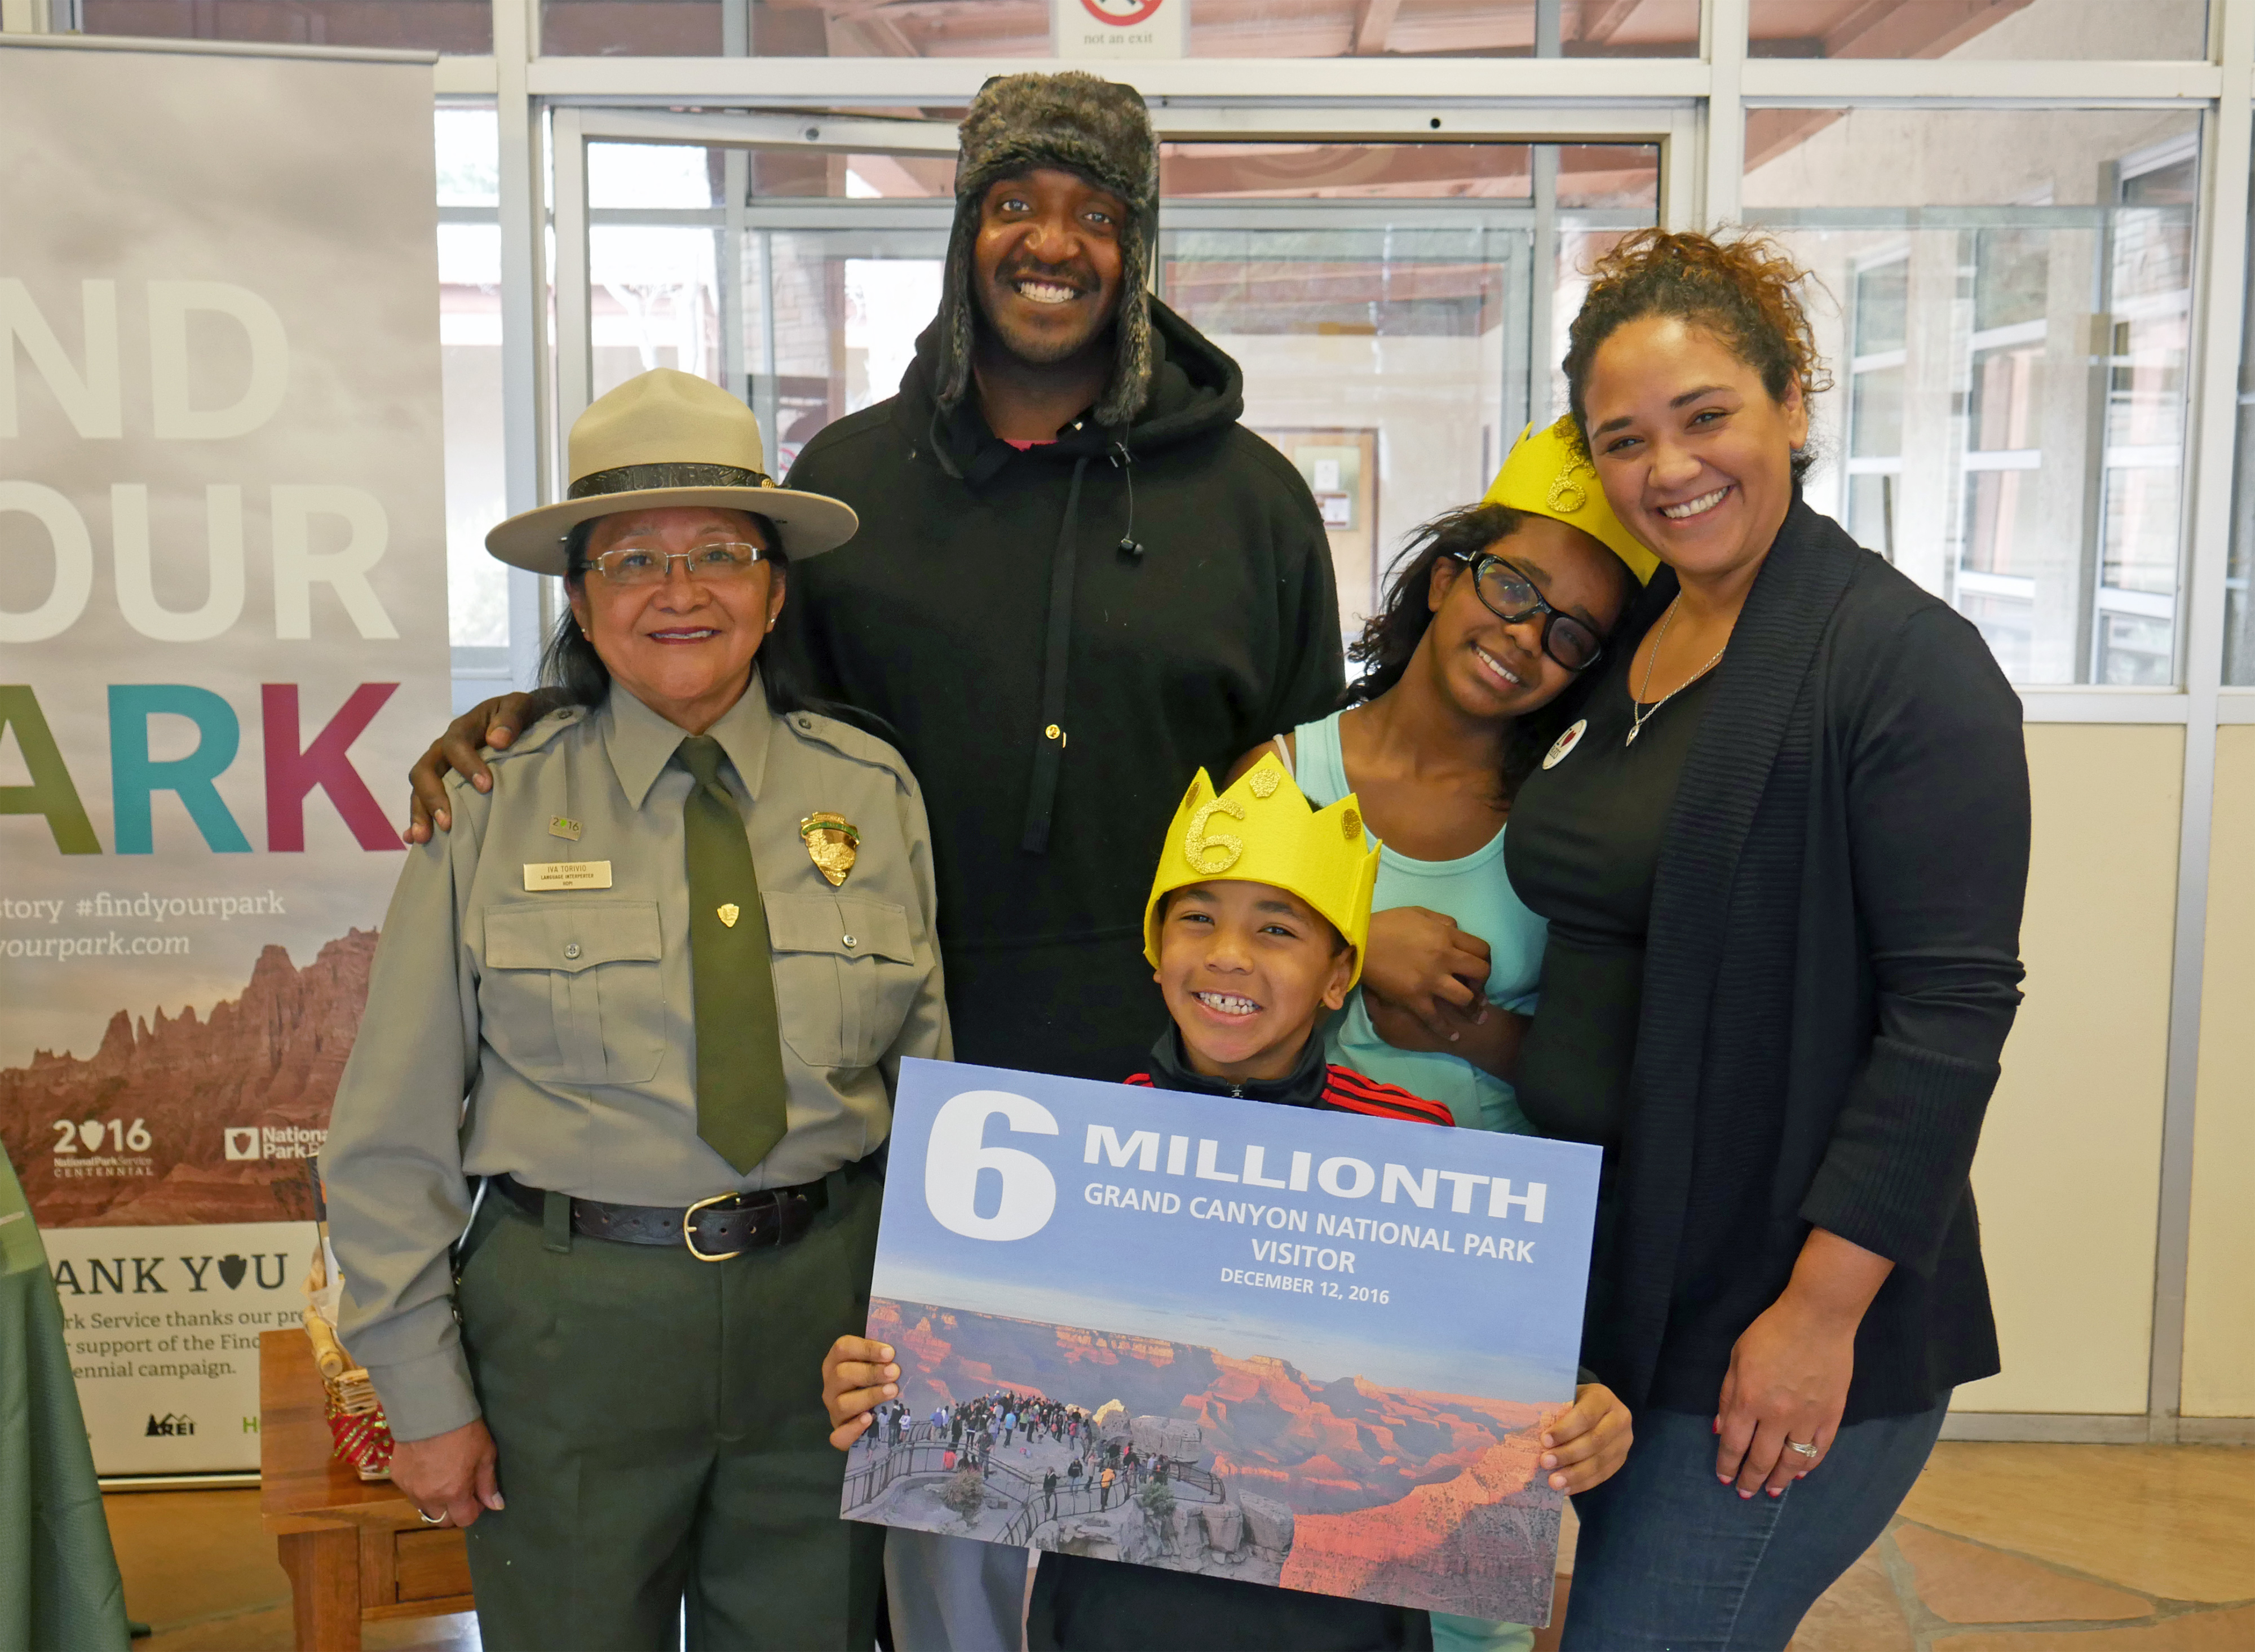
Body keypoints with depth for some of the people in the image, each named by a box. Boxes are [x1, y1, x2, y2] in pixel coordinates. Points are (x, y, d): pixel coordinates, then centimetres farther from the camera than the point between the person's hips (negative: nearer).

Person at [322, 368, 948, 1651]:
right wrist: (427, 1391, -2)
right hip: (571, 1320, -1)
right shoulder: (496, 811, -4)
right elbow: (396, 1137, -1)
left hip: (827, 1310, 2)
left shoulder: (873, 793, 1)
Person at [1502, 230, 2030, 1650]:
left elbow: (1952, 1012, -18)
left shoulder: (1905, 661, -13)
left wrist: (1822, 1310, -20)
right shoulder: (1611, 645, 9)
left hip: (1786, 1321, -7)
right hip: (1599, 1278, 7)